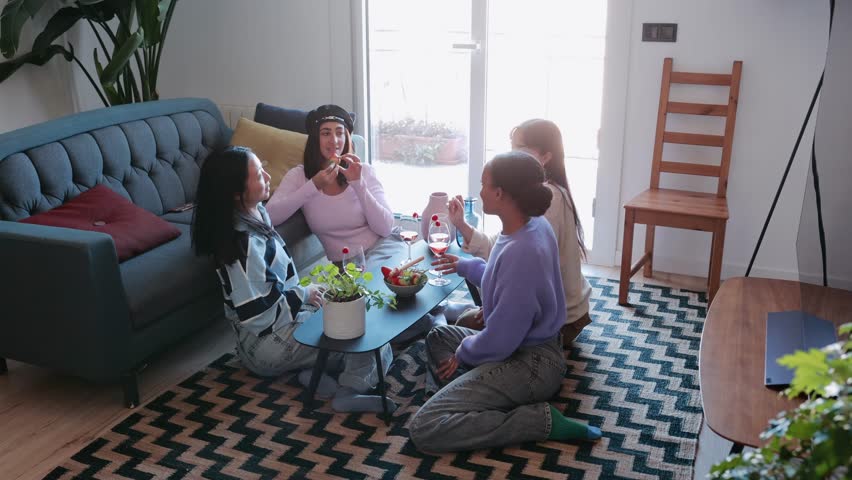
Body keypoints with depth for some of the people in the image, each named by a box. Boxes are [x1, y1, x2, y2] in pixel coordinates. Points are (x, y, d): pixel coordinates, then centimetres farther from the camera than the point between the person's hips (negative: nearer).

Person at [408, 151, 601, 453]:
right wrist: (465, 266, 28)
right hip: (530, 344, 10)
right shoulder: (534, 225, -2)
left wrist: (464, 353, -5)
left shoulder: (522, 252, -31)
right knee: (438, 337, 27)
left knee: (423, 430, -16)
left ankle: (541, 420, -11)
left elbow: (500, 341, -24)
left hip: (528, 364, -10)